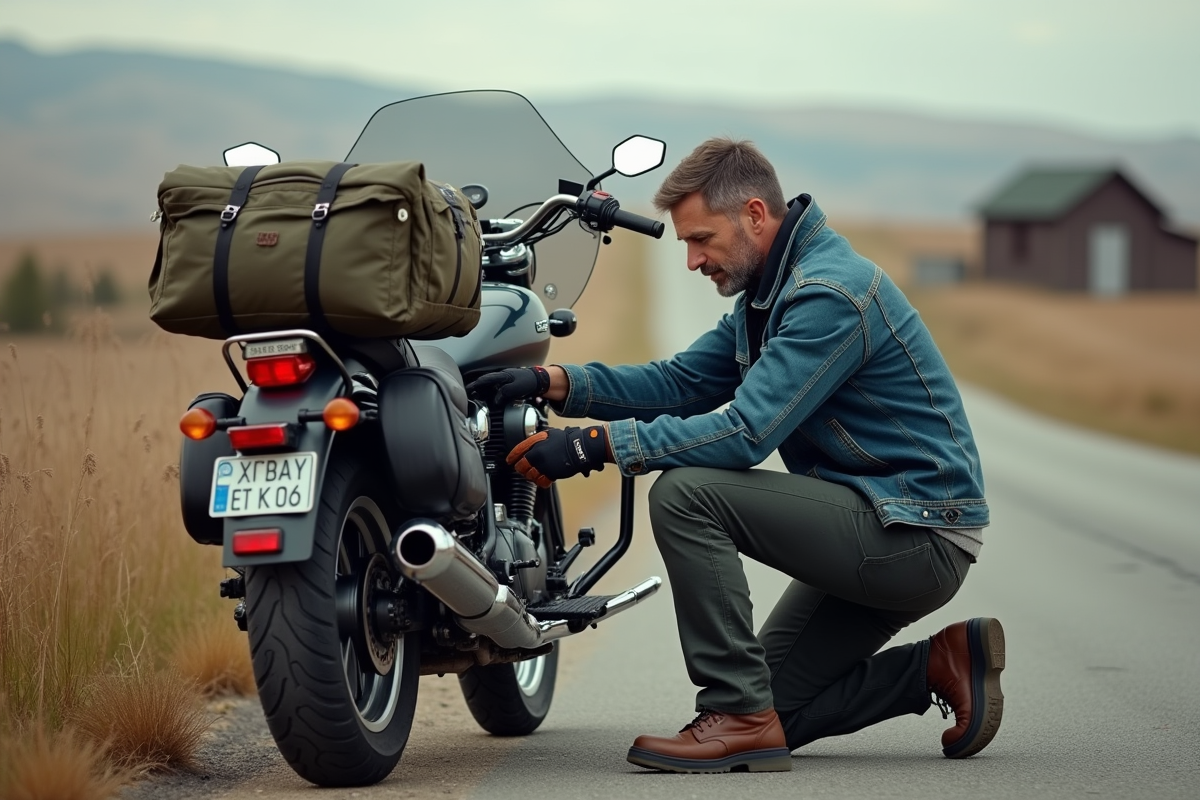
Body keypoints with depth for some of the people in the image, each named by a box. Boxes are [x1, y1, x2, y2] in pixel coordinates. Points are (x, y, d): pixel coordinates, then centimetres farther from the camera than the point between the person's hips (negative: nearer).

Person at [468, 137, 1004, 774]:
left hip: (918, 532, -10)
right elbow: (681, 381, 11)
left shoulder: (830, 292, -20)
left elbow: (747, 433, -27)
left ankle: (741, 719, -18)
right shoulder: (768, 292, 12)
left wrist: (597, 444, -27)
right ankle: (938, 665, 15)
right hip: (881, 533, 10)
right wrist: (555, 382, -3)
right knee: (773, 707, 11)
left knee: (686, 493, -22)